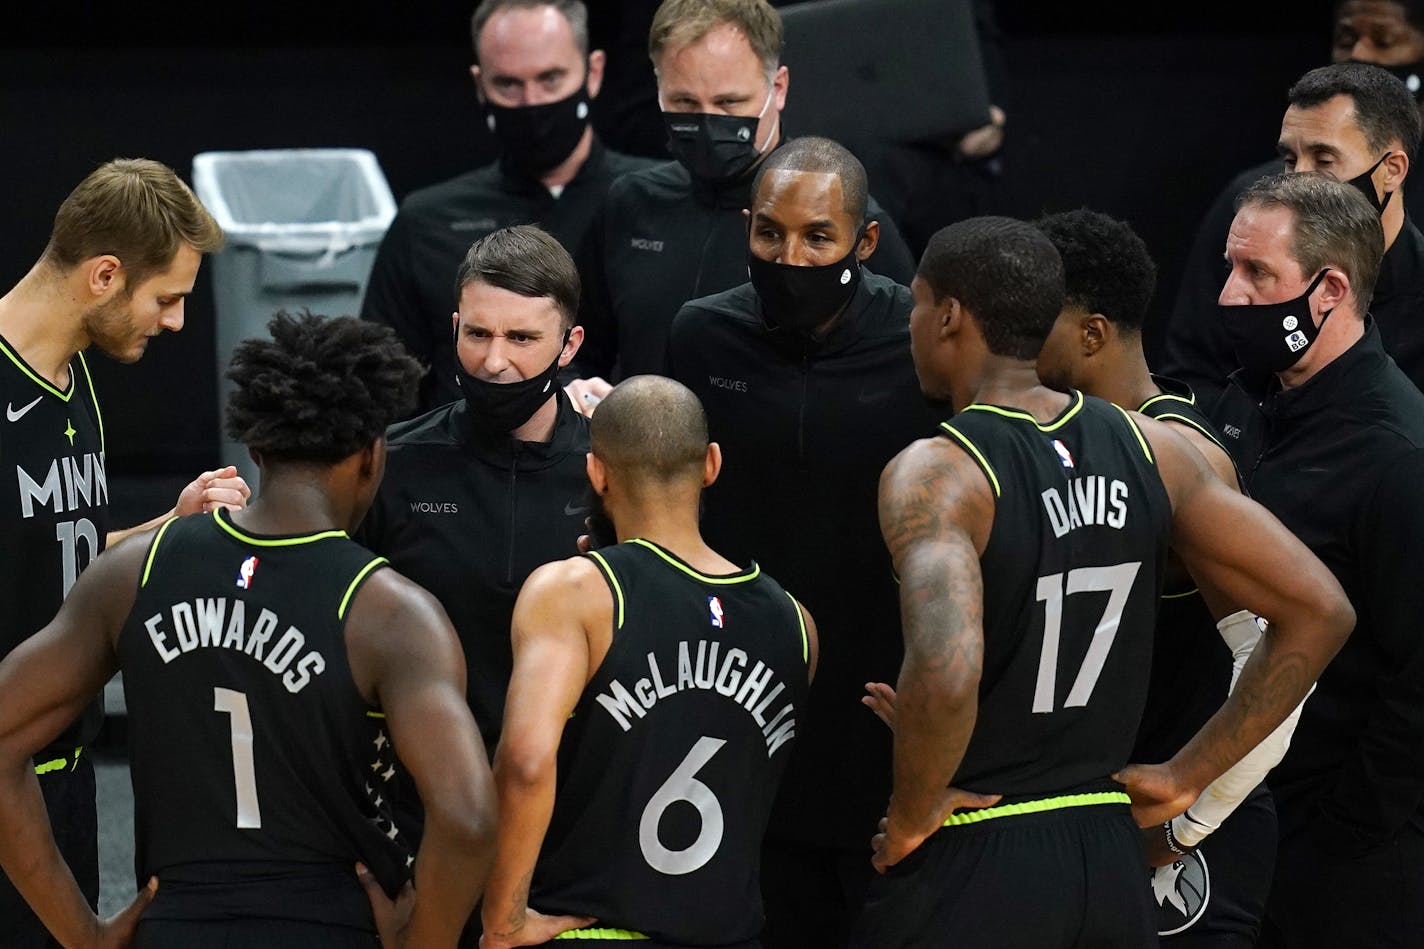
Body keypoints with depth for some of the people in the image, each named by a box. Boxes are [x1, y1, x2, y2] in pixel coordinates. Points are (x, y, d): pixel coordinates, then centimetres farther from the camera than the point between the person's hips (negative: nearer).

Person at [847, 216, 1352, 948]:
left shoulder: (933, 474, -15)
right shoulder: (1150, 449, 4)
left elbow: (946, 672, -33)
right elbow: (1320, 612, 5)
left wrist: (909, 819, -15)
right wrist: (1186, 776, 8)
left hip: (968, 862, -6)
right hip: (1112, 860, 6)